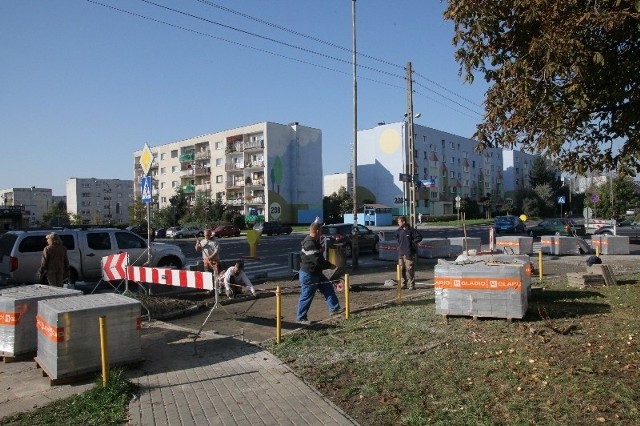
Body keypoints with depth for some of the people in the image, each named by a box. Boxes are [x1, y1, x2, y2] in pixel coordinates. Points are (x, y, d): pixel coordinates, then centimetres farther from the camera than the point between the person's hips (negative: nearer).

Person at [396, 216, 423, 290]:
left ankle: (411, 285, 2)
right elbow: (397, 236, 30)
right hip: (401, 253, 6)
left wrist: (413, 242, -9)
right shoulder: (399, 230, 8)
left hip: (409, 253, -6)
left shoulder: (411, 230, -10)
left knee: (410, 269, -5)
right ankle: (404, 284, 20)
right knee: (401, 269, 9)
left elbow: (419, 237, -6)